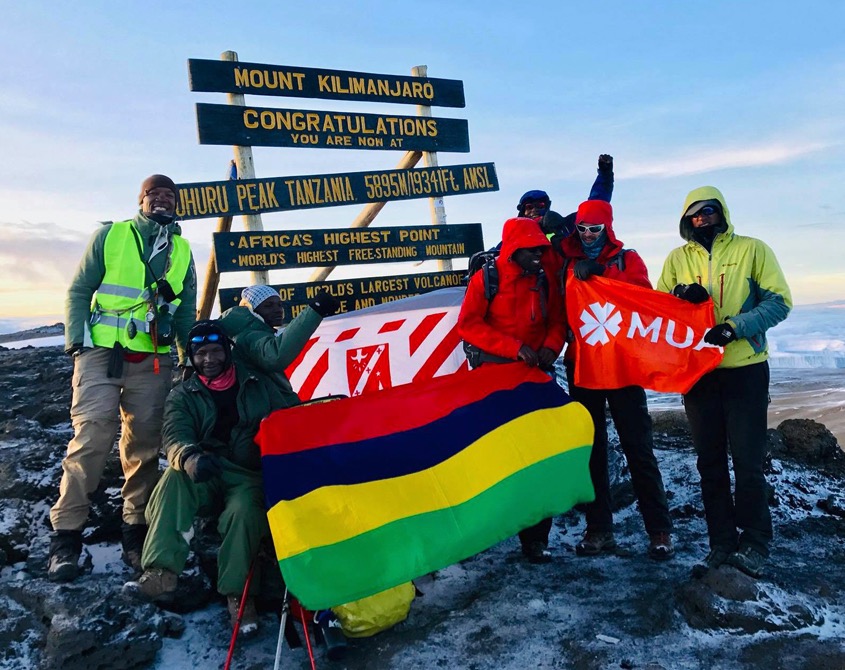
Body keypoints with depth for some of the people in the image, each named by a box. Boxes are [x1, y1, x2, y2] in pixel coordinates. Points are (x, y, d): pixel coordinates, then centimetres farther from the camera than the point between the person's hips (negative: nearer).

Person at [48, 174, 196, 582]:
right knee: (92, 436, -13)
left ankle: (136, 530, 15)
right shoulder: (110, 236, 8)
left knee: (144, 446, 3)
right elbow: (78, 292, 7)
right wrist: (76, 342, -6)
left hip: (153, 362, 3)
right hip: (101, 353, -2)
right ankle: (66, 534, -2)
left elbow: (187, 313, 18)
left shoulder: (183, 251, 16)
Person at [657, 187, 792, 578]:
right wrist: (679, 294, -14)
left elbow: (779, 301, -4)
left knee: (747, 462, -2)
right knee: (710, 464, 9)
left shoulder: (752, 249, 3)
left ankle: (754, 545, 14)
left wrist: (736, 326, -18)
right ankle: (721, 545, 20)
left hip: (745, 369, -3)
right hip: (697, 371, 3)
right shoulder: (677, 259, 11)